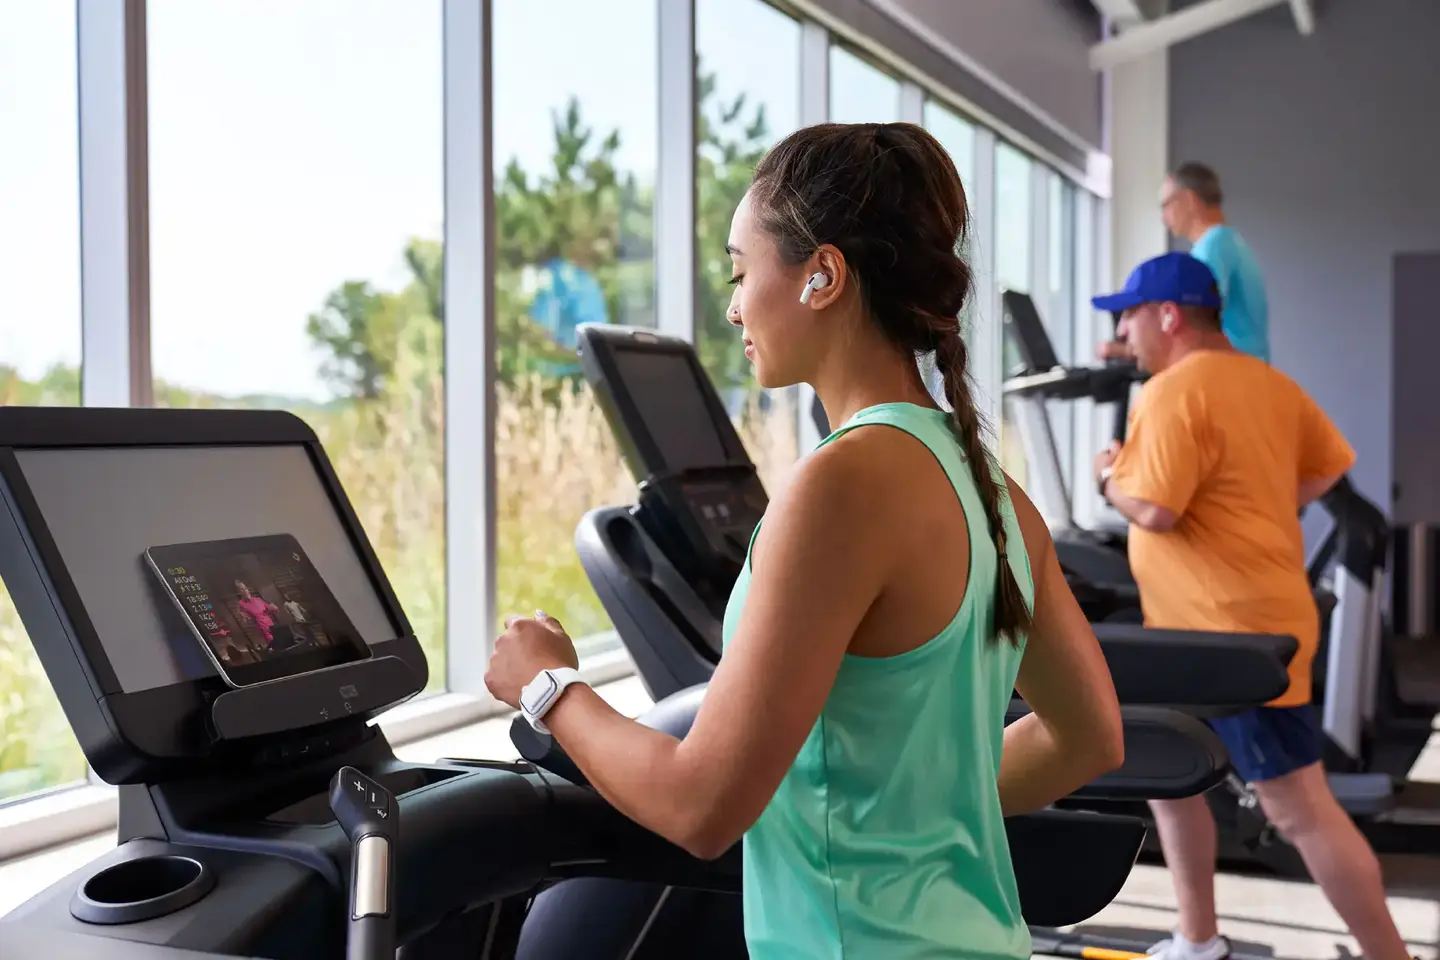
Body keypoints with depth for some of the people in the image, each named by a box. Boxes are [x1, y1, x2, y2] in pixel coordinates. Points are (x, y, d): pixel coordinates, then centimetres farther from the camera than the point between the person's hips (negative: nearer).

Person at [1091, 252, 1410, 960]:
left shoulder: (1173, 392, -18)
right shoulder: (1266, 380, 12)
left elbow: (1154, 509, -24)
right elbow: (1332, 462, 19)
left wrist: (1108, 477, -4)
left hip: (1241, 631, -10)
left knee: (1298, 810, -3)